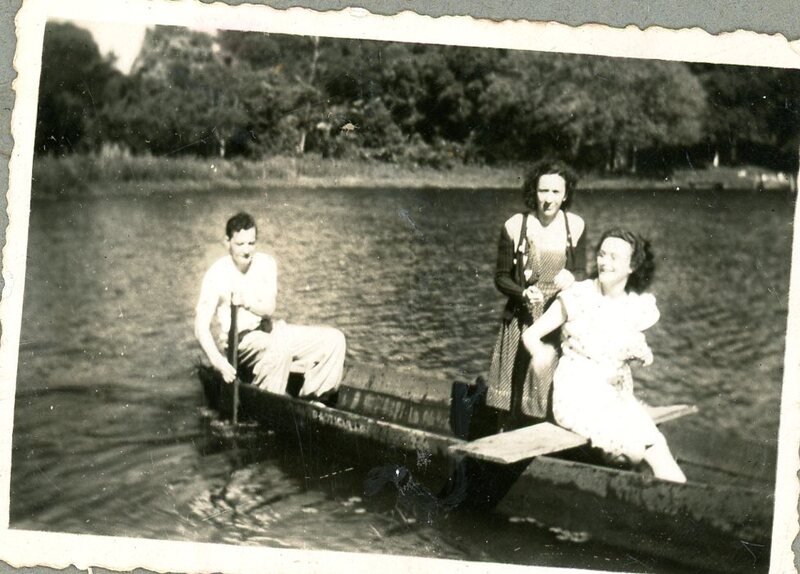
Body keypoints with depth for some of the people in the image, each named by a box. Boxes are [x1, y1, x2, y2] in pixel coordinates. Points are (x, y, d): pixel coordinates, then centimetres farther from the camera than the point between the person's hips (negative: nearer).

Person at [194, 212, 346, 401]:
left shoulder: (266, 263, 0)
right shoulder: (217, 275, -14)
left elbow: (269, 309, -8)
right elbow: (201, 327, -20)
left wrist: (247, 303, -31)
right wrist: (218, 361, -36)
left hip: (269, 330, 6)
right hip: (241, 340, -6)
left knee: (334, 339, -7)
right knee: (280, 350, -39)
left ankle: (310, 399, -6)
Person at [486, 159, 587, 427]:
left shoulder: (575, 226, 2)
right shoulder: (515, 226, -4)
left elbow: (581, 272, 7)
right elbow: (501, 277, 2)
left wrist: (570, 278, -17)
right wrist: (524, 293, -17)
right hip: (523, 318, -1)